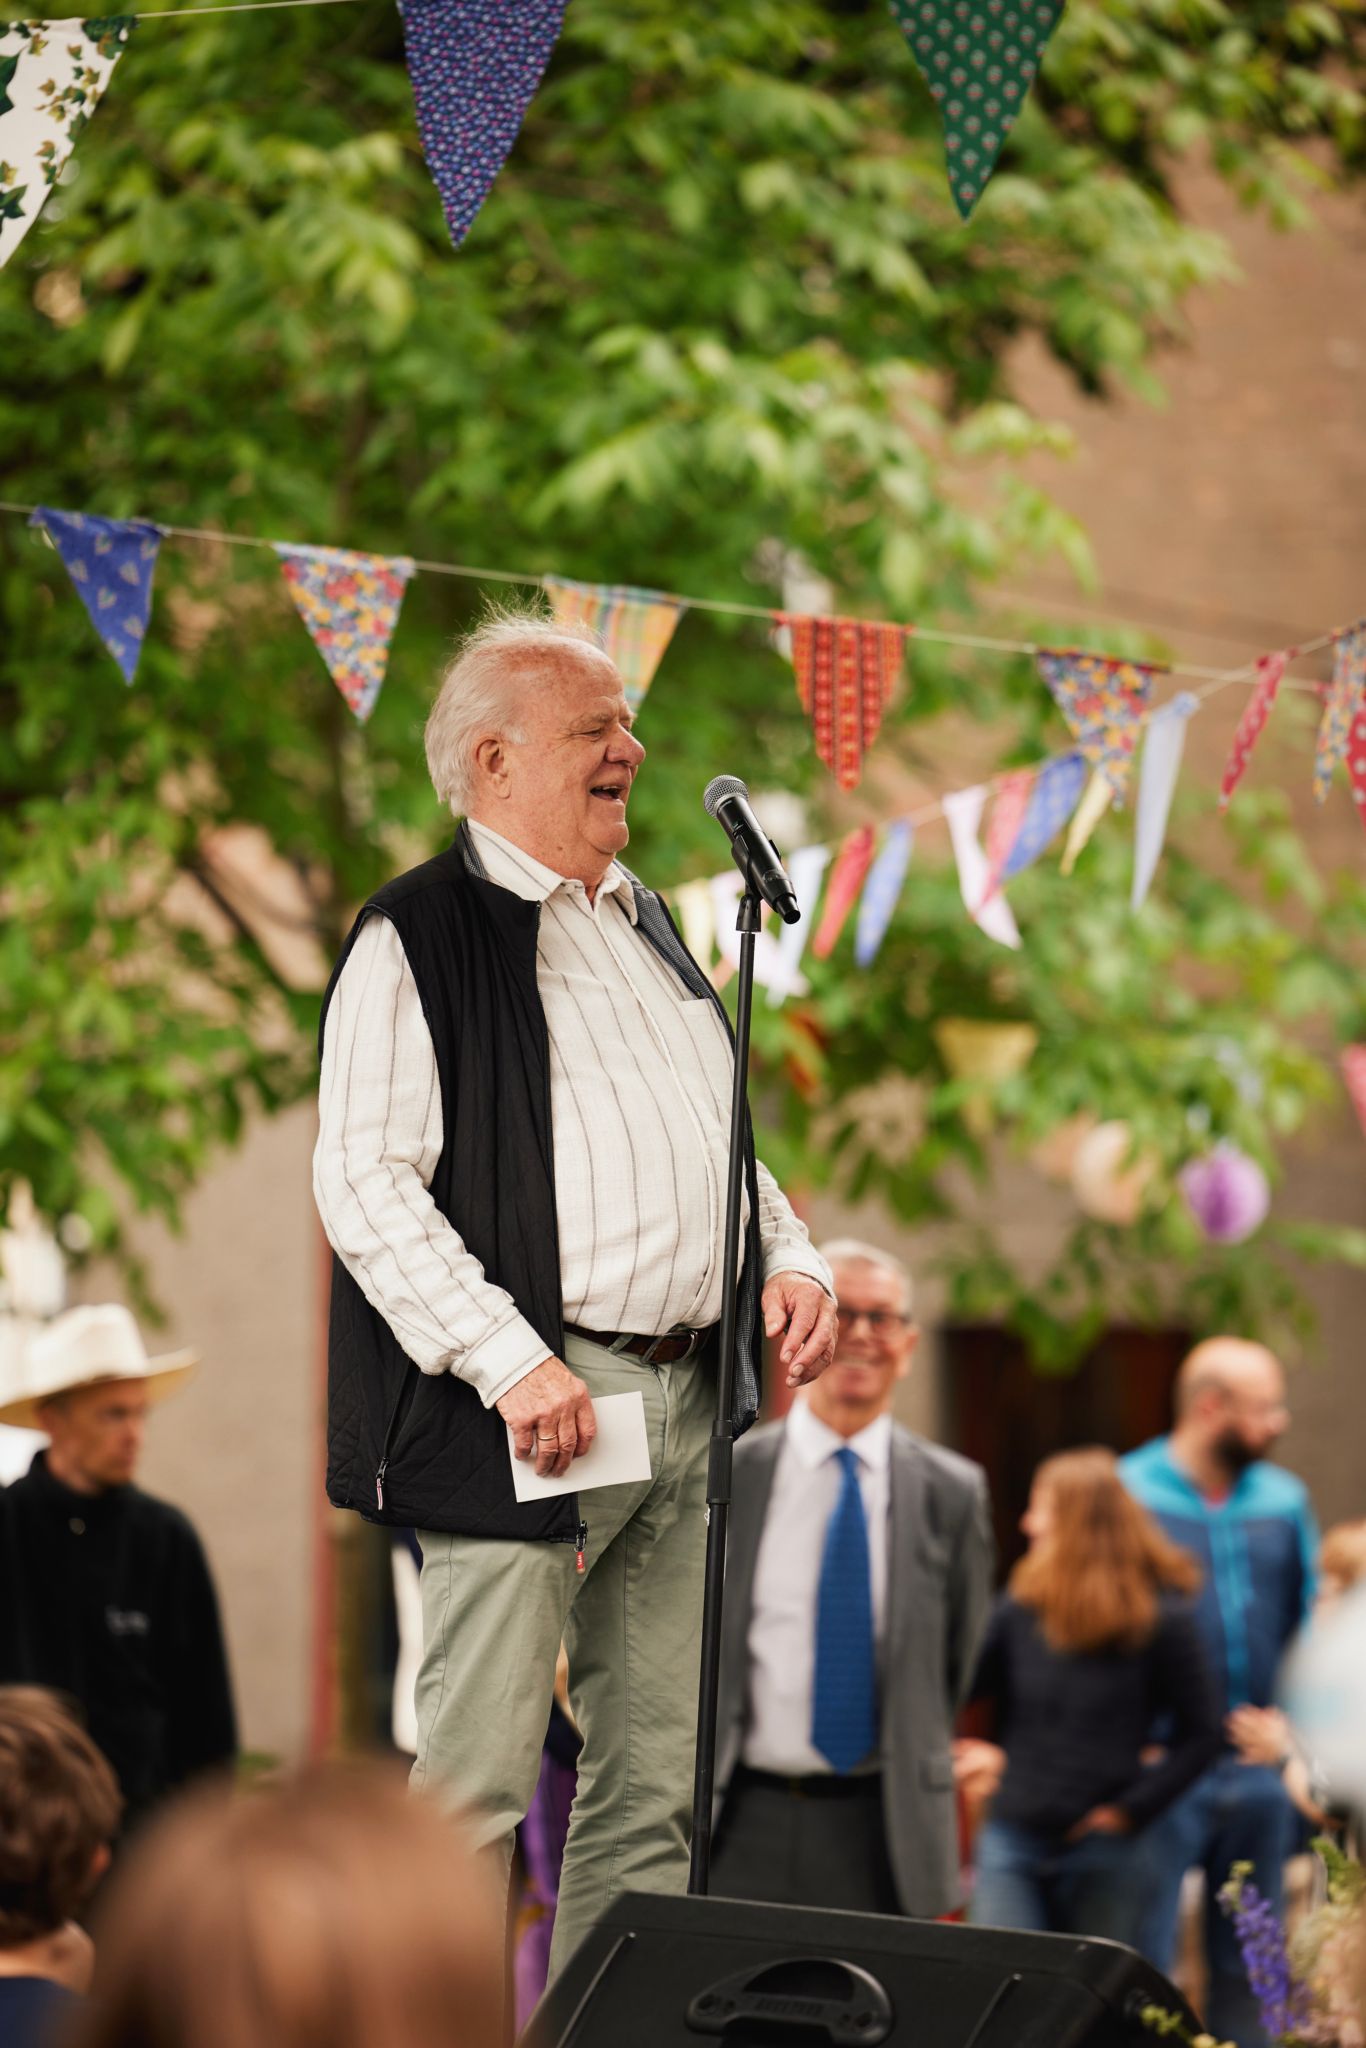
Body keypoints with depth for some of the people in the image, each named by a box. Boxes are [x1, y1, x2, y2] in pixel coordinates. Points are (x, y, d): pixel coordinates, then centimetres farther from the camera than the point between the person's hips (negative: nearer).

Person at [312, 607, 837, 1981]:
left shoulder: (645, 929, 21)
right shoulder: (417, 938, -4)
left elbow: (725, 1134, 29)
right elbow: (363, 1180, -12)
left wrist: (788, 1258, 9)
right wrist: (507, 1359, -20)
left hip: (687, 1399, 8)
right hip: (530, 1404, -8)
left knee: (657, 1785, 8)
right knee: (477, 1779, -8)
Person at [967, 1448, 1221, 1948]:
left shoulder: (1162, 1620, -4)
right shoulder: (1021, 1609, 4)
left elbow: (1199, 1734, -2)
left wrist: (1129, 1811, -7)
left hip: (1103, 1850, -3)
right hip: (1013, 1842, 3)